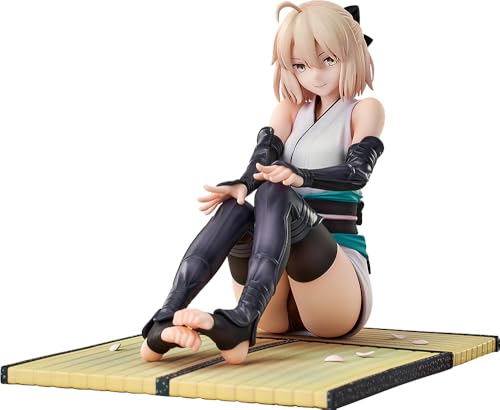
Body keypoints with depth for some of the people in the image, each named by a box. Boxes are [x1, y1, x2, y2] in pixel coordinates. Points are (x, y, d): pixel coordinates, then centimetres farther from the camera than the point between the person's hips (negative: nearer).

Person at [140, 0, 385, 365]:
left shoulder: (364, 110, 5)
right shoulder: (290, 109, 17)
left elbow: (357, 172, -16)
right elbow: (264, 157, -4)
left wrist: (300, 177, -38)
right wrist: (240, 185, -30)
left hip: (341, 288, -4)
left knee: (275, 194, -31)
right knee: (235, 210, -27)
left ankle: (239, 324, -57)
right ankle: (164, 324, -48)